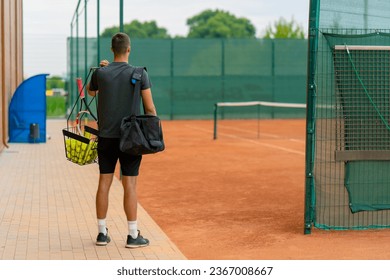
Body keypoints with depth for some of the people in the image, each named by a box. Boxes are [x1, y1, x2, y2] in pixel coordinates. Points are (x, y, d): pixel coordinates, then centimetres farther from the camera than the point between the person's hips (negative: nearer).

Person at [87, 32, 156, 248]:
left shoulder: (100, 73, -1)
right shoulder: (139, 74, -6)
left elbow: (90, 92, 22)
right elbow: (150, 108, -6)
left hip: (106, 137, 2)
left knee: (104, 183, 8)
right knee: (130, 185, 0)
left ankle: (102, 233, 14)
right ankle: (133, 236, 4)